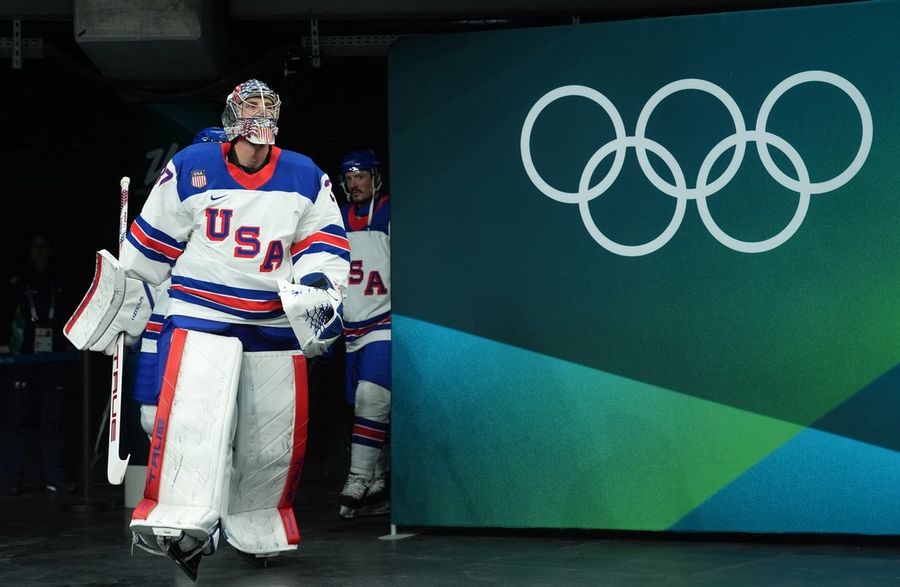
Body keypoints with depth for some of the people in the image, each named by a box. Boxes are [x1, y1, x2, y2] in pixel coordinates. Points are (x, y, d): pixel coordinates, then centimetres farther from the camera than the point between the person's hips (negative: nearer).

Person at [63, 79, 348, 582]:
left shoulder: (307, 178, 4)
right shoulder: (191, 168, -2)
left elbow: (325, 242, 6)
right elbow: (152, 239, 6)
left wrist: (321, 285, -12)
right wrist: (126, 301, 10)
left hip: (277, 321, 3)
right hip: (202, 310, -3)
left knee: (277, 431, 6)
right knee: (192, 408, -23)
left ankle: (258, 529, 23)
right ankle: (180, 526, -26)